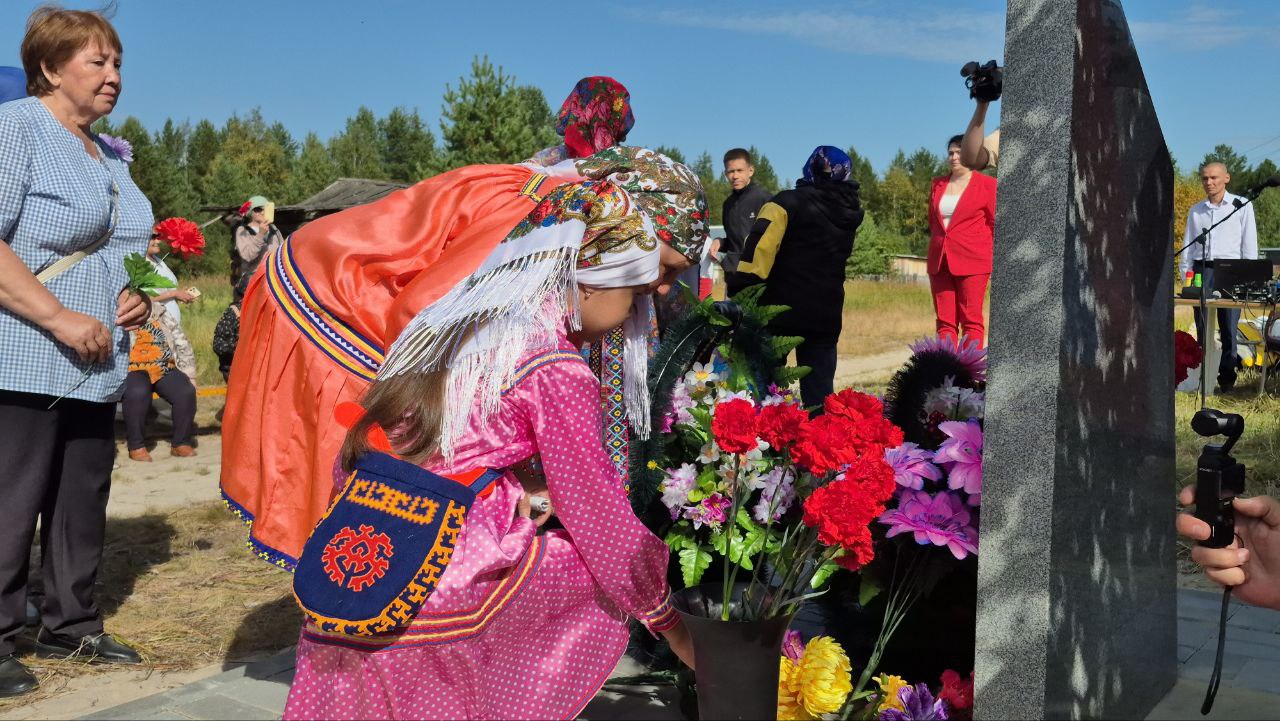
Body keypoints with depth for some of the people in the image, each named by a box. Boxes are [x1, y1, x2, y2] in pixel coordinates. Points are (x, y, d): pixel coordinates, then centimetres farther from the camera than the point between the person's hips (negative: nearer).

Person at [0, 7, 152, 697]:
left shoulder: (109, 156, 18)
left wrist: (137, 297, 9)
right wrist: (60, 318, -22)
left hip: (96, 367, 8)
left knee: (83, 505, 13)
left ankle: (71, 626, 26)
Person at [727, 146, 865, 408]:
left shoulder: (789, 203, -8)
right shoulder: (849, 214, 10)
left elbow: (759, 246, -19)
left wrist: (740, 292, -19)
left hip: (779, 310, -4)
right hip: (825, 315, 4)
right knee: (819, 389, 10)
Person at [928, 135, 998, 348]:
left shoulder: (987, 184, 2)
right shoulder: (937, 185, 16)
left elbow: (996, 223, 3)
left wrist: (996, 260, 1)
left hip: (972, 261, -5)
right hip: (940, 262, 5)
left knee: (971, 320, -6)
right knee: (944, 321, 2)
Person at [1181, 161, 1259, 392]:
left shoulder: (1242, 206, 6)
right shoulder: (1195, 211, 15)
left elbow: (1249, 243, 3)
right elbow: (1188, 245, 17)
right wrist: (1186, 275, 8)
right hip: (1202, 270, 3)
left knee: (1228, 328, -4)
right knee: (1202, 327, 2)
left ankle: (1227, 378, 2)